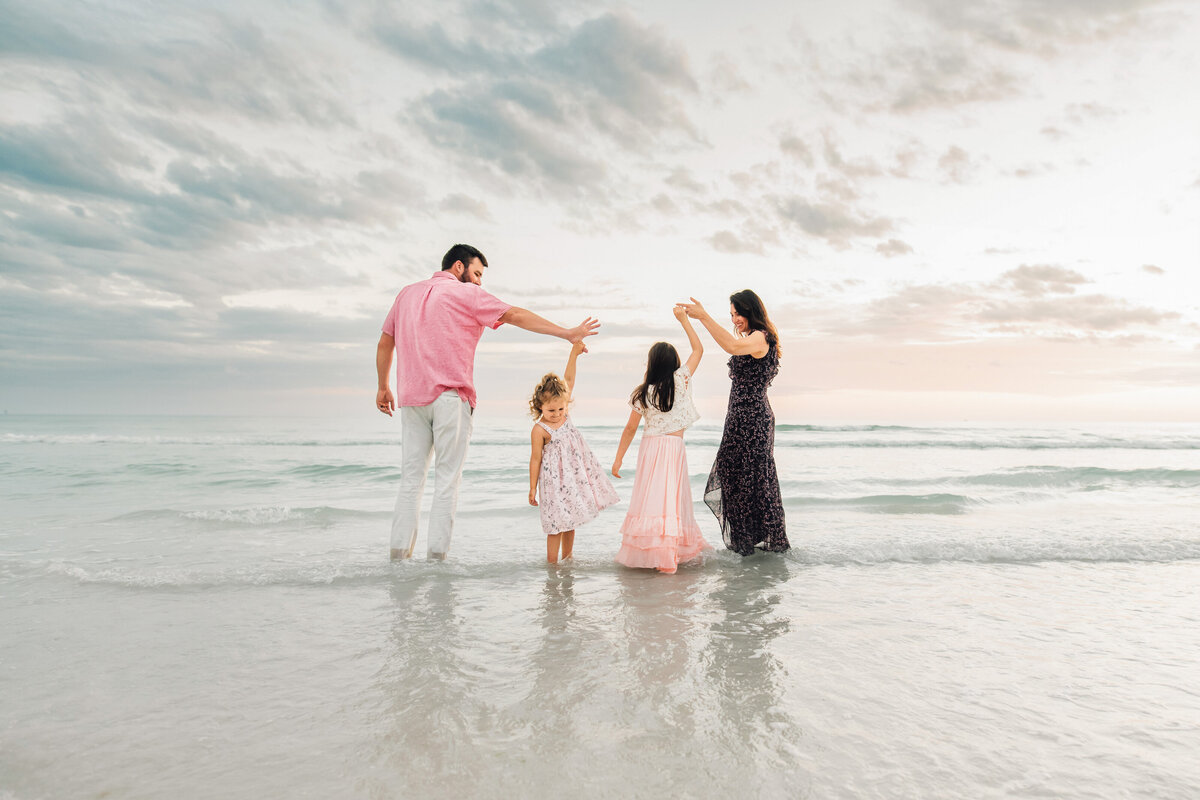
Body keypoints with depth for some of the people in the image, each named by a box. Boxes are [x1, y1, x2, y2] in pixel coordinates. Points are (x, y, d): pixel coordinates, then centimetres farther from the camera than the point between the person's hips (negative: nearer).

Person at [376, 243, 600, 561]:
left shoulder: (407, 293, 20)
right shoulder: (466, 293, 2)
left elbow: (385, 343, 23)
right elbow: (516, 315, -3)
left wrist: (383, 386, 31)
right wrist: (567, 333, -3)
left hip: (411, 397, 6)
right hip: (449, 396, -6)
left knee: (411, 477, 7)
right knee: (447, 478, -1)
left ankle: (399, 553, 5)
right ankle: (437, 553, -2)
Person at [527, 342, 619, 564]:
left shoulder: (563, 414, 0)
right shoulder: (540, 430, -15)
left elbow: (568, 380, 1)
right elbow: (535, 459, -11)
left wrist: (574, 353, -2)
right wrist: (532, 488, -9)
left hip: (576, 477, 7)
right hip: (555, 481, -7)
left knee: (570, 522, 16)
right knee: (557, 524, -3)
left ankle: (567, 560, 28)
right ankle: (552, 565, 6)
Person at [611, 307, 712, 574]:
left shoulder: (642, 393, 1)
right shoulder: (680, 380, -3)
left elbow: (630, 429, 4)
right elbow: (698, 349, 9)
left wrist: (618, 460, 12)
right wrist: (683, 319, 15)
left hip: (649, 447, 2)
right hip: (674, 447, -2)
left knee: (651, 497, 5)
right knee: (672, 499, -1)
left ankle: (648, 549, 9)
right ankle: (668, 557, -4)